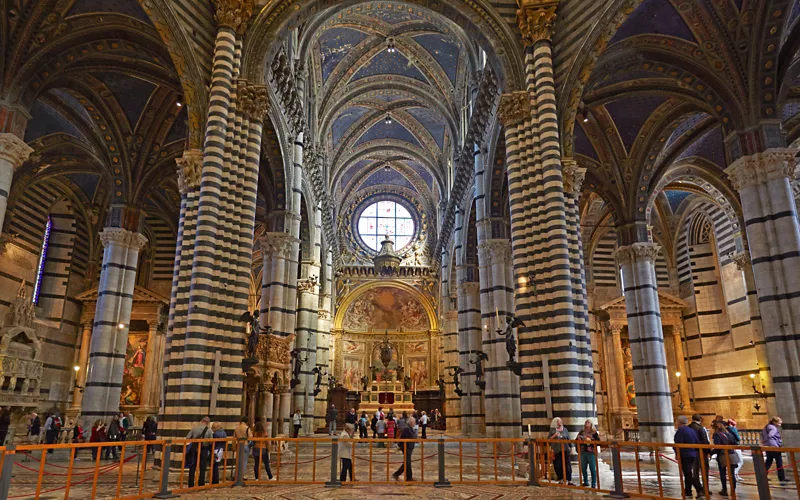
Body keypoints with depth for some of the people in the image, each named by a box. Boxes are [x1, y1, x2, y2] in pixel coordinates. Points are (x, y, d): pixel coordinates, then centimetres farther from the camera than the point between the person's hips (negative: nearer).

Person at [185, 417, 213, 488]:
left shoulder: (194, 428, -1)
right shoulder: (209, 430, -5)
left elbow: (187, 438, -3)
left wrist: (193, 440, 13)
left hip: (194, 449, 1)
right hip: (204, 450, -1)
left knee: (192, 467, 11)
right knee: (202, 468, 10)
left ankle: (191, 485, 14)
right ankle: (201, 484, 12)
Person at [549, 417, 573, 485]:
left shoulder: (564, 429, 10)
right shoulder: (552, 430, 3)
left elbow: (568, 439, 14)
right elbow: (548, 439, 2)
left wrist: (571, 447, 9)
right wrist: (554, 436, -12)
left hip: (565, 449, 1)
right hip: (556, 451, -1)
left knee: (567, 465, -1)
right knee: (558, 465, 2)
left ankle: (569, 481, 3)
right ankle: (560, 480, 15)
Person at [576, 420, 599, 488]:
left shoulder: (594, 432, -2)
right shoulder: (582, 432, 11)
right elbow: (577, 440, 15)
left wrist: (590, 440, -19)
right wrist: (579, 439, -6)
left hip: (591, 452, -5)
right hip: (583, 452, 5)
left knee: (592, 468, -2)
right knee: (583, 468, 12)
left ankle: (594, 484, 7)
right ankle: (586, 482, 28)